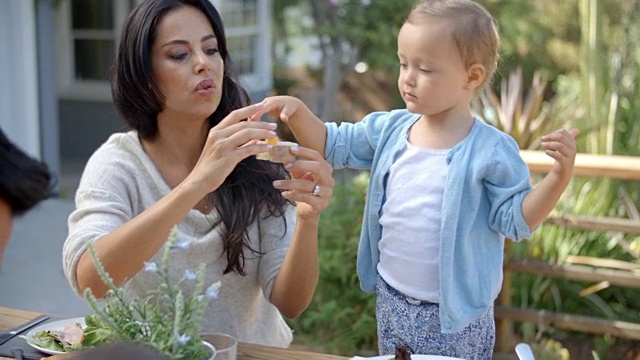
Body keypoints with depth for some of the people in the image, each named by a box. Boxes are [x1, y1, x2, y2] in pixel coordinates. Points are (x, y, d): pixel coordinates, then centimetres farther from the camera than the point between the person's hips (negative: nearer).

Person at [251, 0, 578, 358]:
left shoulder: (491, 151, -16)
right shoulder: (389, 129, -1)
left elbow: (516, 220, -14)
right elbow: (333, 145, 7)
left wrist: (560, 176, -28)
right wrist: (297, 111, -10)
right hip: (391, 302, 6)